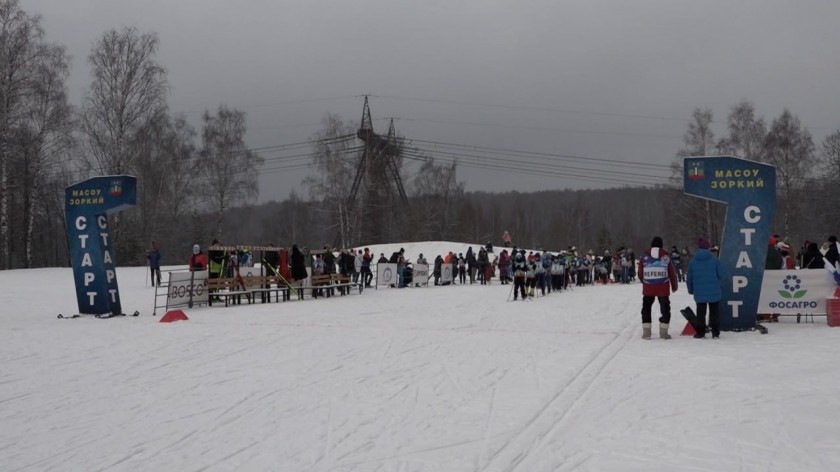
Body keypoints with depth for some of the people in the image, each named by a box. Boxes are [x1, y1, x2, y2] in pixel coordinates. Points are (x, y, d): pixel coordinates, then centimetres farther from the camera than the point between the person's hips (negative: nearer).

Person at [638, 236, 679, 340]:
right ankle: (663, 332, 6)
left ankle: (646, 332, 7)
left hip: (648, 288, 1)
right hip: (663, 288, -1)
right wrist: (674, 286, 17)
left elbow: (640, 274, 5)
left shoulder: (644, 257, 0)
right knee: (665, 309, 9)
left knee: (646, 308, 11)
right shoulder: (666, 257, -2)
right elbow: (672, 273, 2)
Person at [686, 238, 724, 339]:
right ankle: (715, 332, 6)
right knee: (714, 312, 8)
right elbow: (721, 275, -2)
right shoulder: (715, 260, -7)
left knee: (700, 313, 9)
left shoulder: (693, 261, -1)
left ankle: (700, 332, 9)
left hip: (699, 293, 1)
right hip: (714, 292, -1)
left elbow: (689, 278, 4)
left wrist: (691, 290, 18)